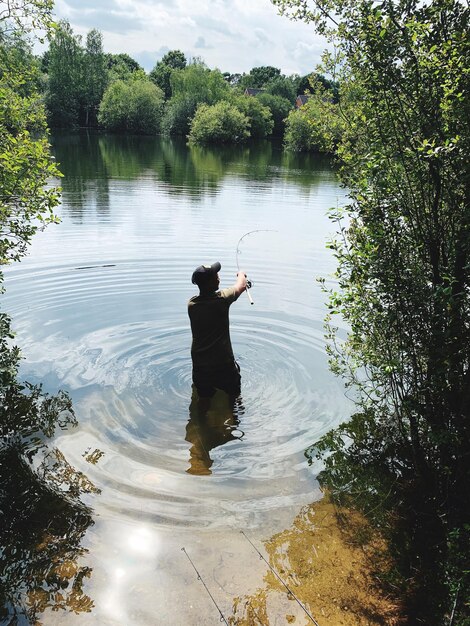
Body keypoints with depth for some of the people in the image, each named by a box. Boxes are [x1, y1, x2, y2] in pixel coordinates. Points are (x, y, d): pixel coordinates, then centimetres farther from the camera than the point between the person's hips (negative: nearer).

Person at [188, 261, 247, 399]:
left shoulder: (191, 304, -5)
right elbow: (241, 286, 3)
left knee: (204, 397, 22)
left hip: (199, 365, 4)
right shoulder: (221, 299, -17)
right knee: (234, 396, 19)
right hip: (223, 364, -4)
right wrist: (241, 274, 28)